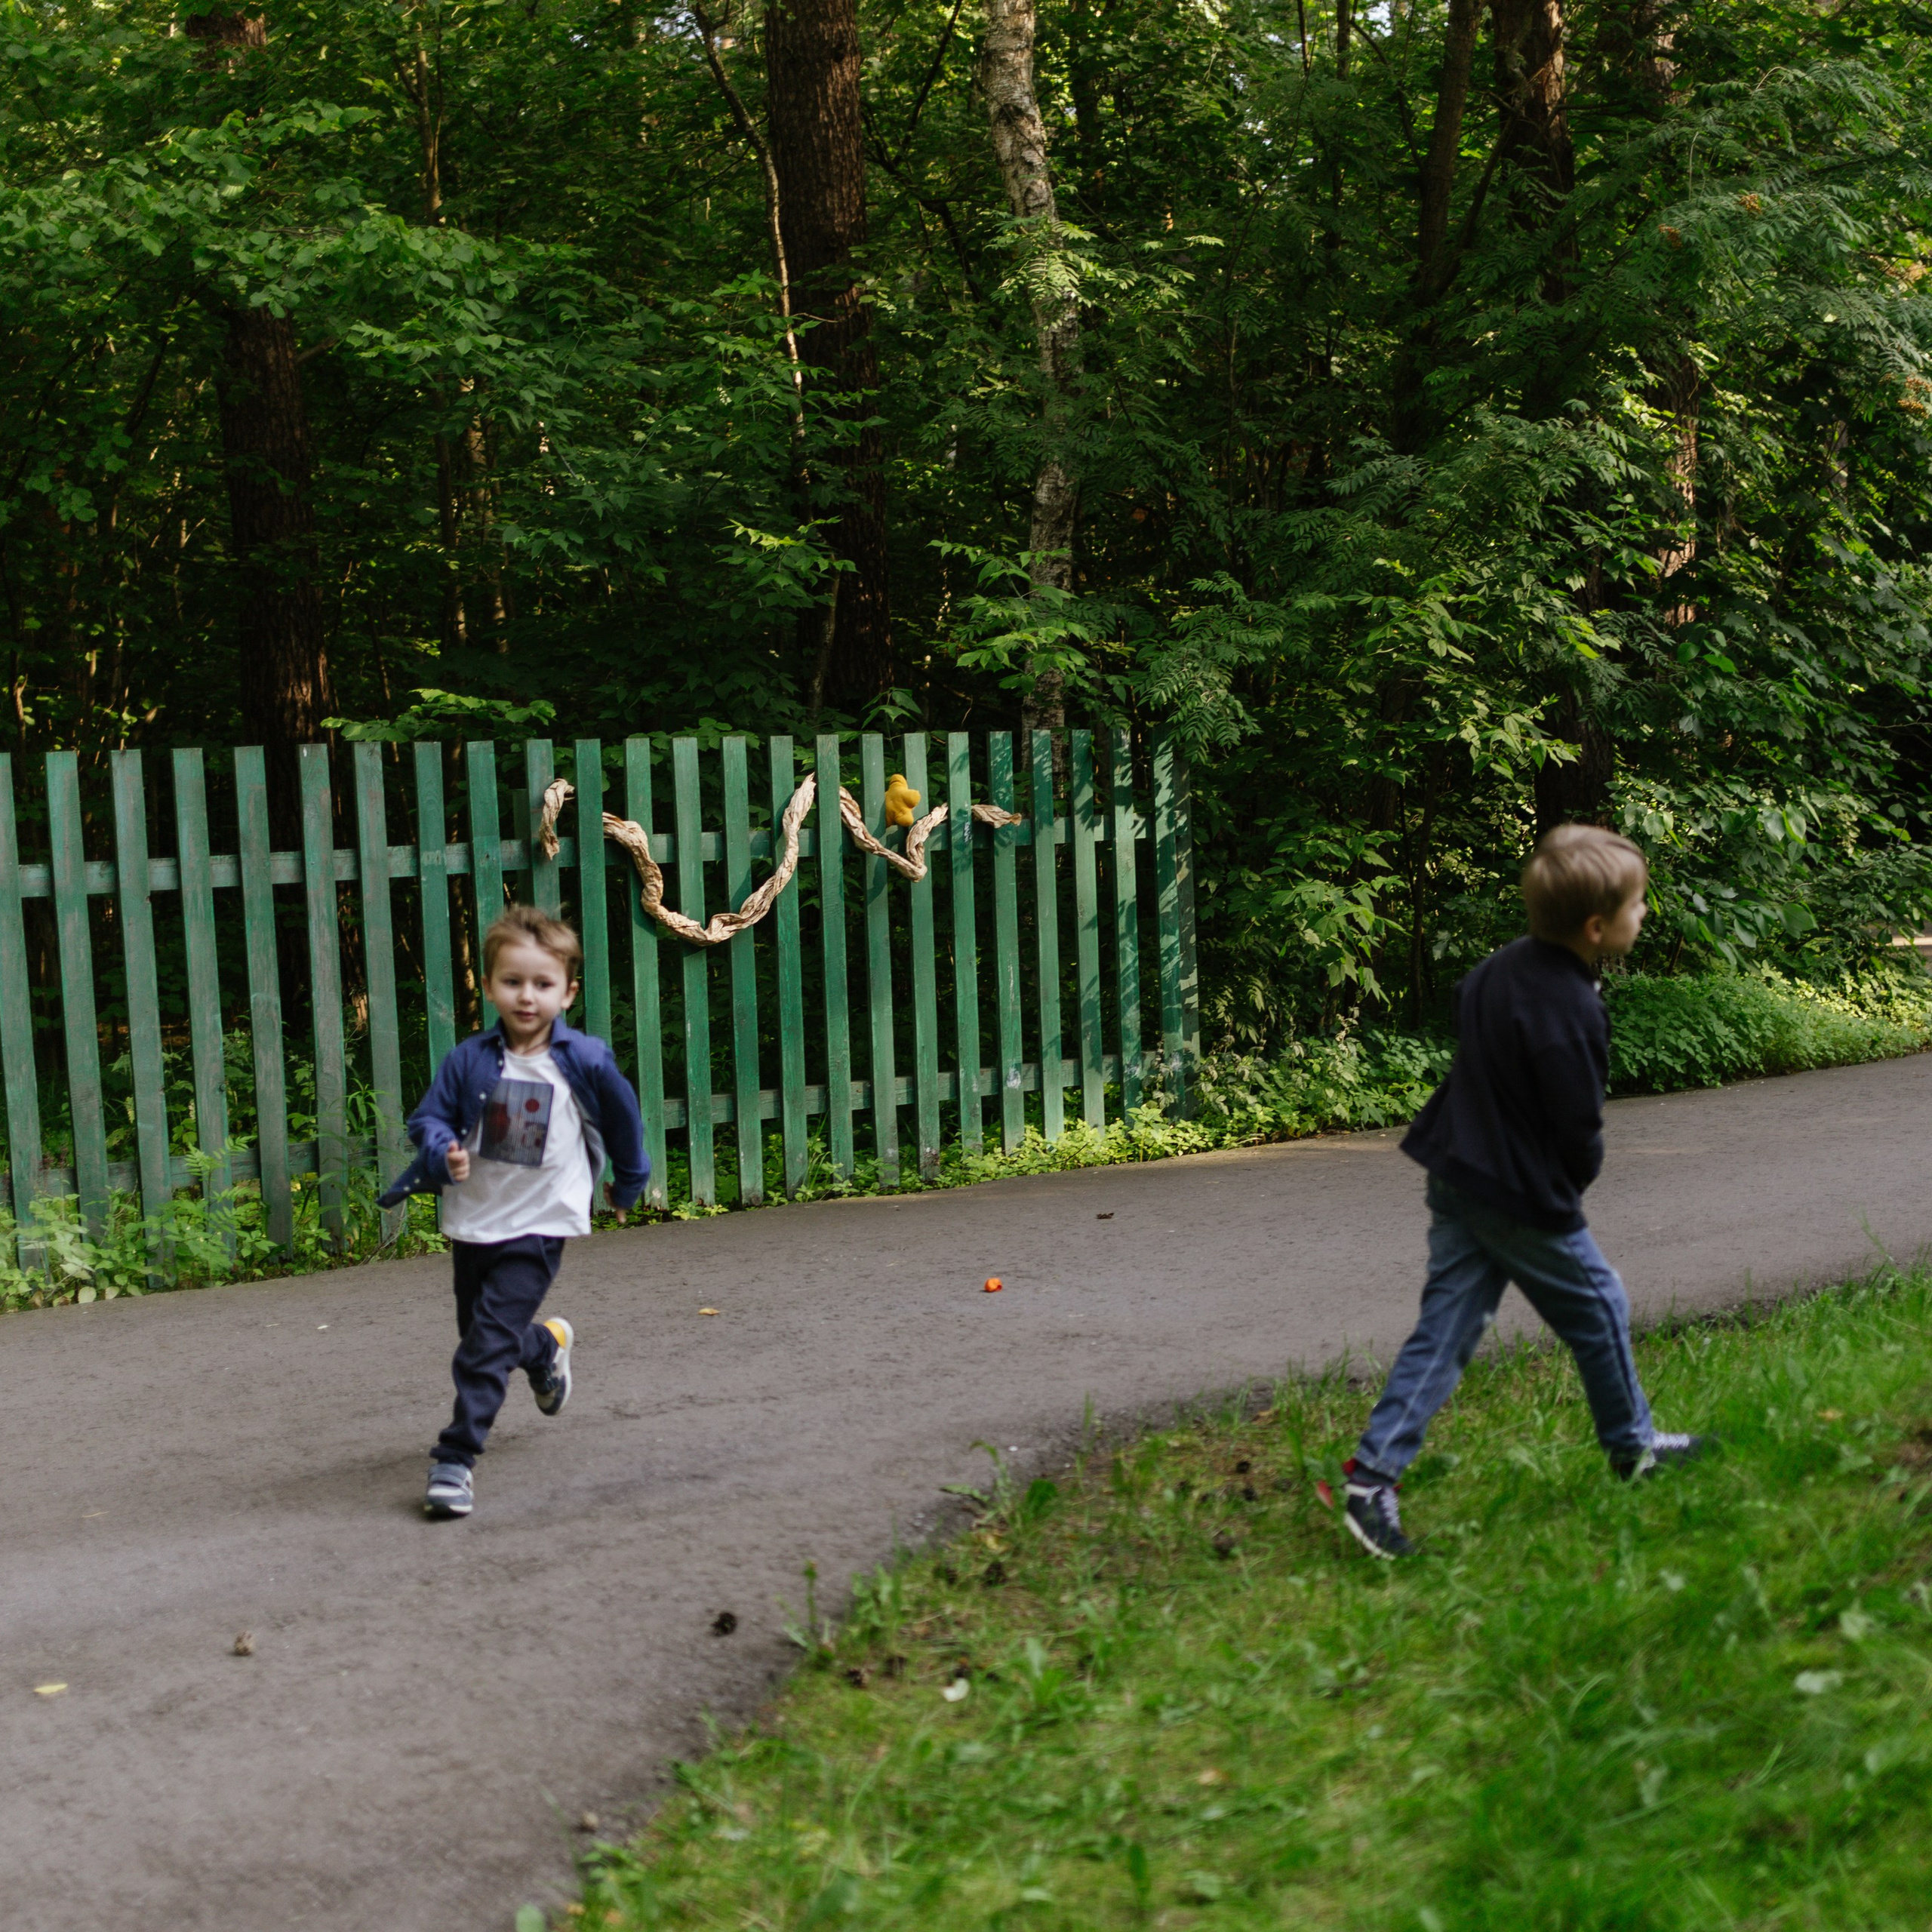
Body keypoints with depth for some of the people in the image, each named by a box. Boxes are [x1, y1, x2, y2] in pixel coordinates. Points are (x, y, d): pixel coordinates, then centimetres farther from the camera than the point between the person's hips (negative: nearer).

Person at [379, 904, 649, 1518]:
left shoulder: (585, 1062, -10)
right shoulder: (467, 1061, -5)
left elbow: (624, 1121, 7)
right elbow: (430, 1118, 3)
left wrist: (628, 1184, 21)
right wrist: (444, 1154, -20)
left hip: (537, 1226, -4)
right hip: (472, 1221, 4)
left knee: (487, 1345, -14)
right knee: (480, 1334, 20)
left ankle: (456, 1458, -7)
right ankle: (546, 1345, 52)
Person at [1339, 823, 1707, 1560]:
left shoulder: (1503, 964, 3)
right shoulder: (1569, 1011, -24)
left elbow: (1461, 1010, 22)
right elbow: (1579, 1131, -20)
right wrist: (1574, 1181, 3)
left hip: (1456, 1175, 8)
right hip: (1523, 1201, -8)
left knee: (1444, 1327, 7)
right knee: (1598, 1308, 15)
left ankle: (1373, 1476, 0)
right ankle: (1632, 1445, 35)